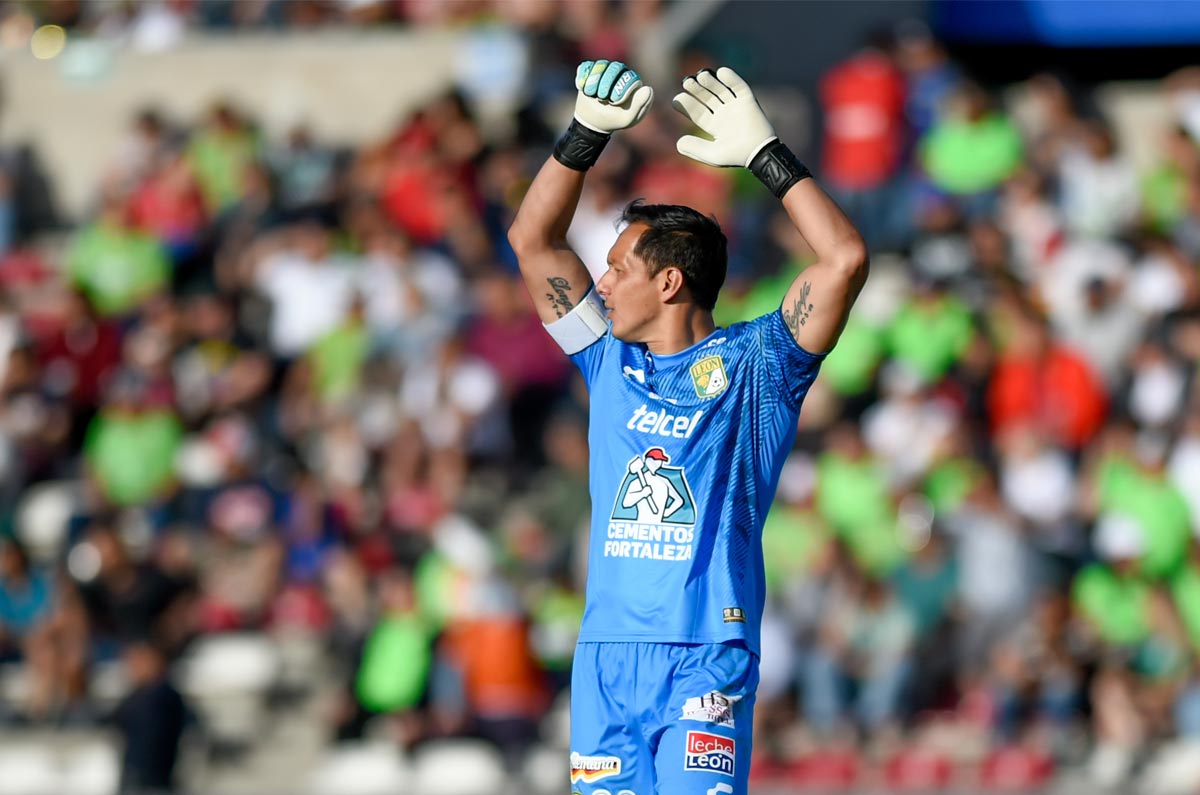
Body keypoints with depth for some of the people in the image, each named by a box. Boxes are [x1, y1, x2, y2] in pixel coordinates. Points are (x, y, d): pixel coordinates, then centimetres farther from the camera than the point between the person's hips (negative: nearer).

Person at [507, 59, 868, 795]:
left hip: (707, 658, -5)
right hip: (607, 657, 5)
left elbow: (846, 261, -8)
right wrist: (587, 136, 8)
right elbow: (533, 241, 18)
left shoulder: (752, 365, 3)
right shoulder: (612, 363, 17)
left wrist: (766, 155, -6)